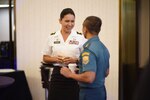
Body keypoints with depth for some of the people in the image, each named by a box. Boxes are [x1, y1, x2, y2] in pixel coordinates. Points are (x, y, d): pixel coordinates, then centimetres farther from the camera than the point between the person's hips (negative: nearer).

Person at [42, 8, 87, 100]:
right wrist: (55, 59, -10)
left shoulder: (80, 37, -2)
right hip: (57, 74, 2)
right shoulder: (52, 37, 4)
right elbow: (45, 58, 10)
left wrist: (74, 60, -16)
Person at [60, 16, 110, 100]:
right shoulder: (103, 47, 7)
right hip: (101, 90, 9)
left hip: (90, 93, -9)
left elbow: (89, 78, -28)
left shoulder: (89, 49, -21)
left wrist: (70, 74, -15)